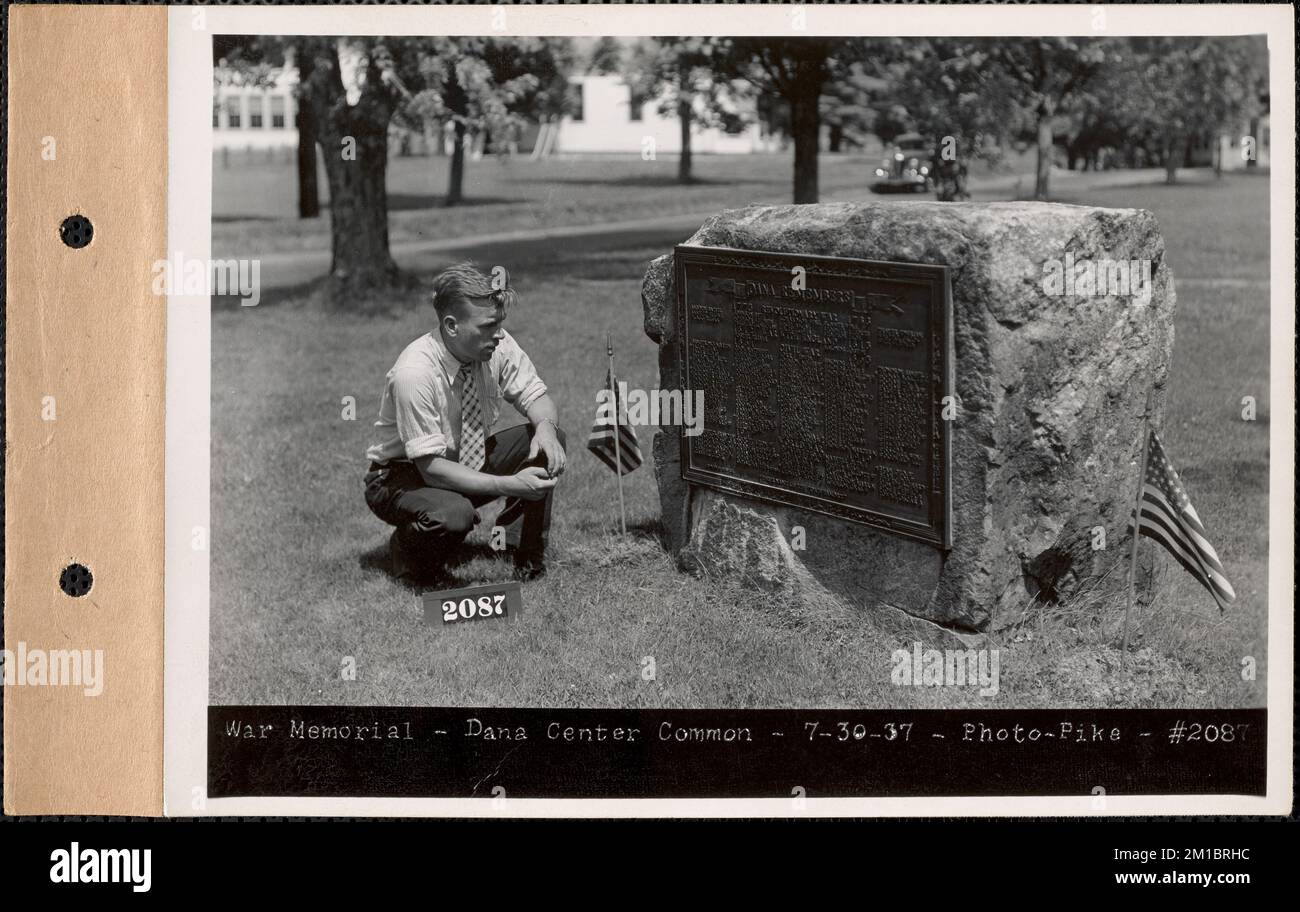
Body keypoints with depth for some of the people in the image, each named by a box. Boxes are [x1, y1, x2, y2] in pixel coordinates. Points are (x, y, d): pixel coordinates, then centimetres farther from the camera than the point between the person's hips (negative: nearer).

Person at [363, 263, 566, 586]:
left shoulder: (498, 346, -15)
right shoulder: (414, 373, -32)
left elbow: (535, 396, -2)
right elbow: (432, 468, -30)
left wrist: (545, 426, -27)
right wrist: (509, 484, -37)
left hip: (470, 464, 6)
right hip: (405, 476, -6)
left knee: (549, 439, -15)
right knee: (453, 515, -38)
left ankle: (528, 555, -2)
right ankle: (408, 550, -2)